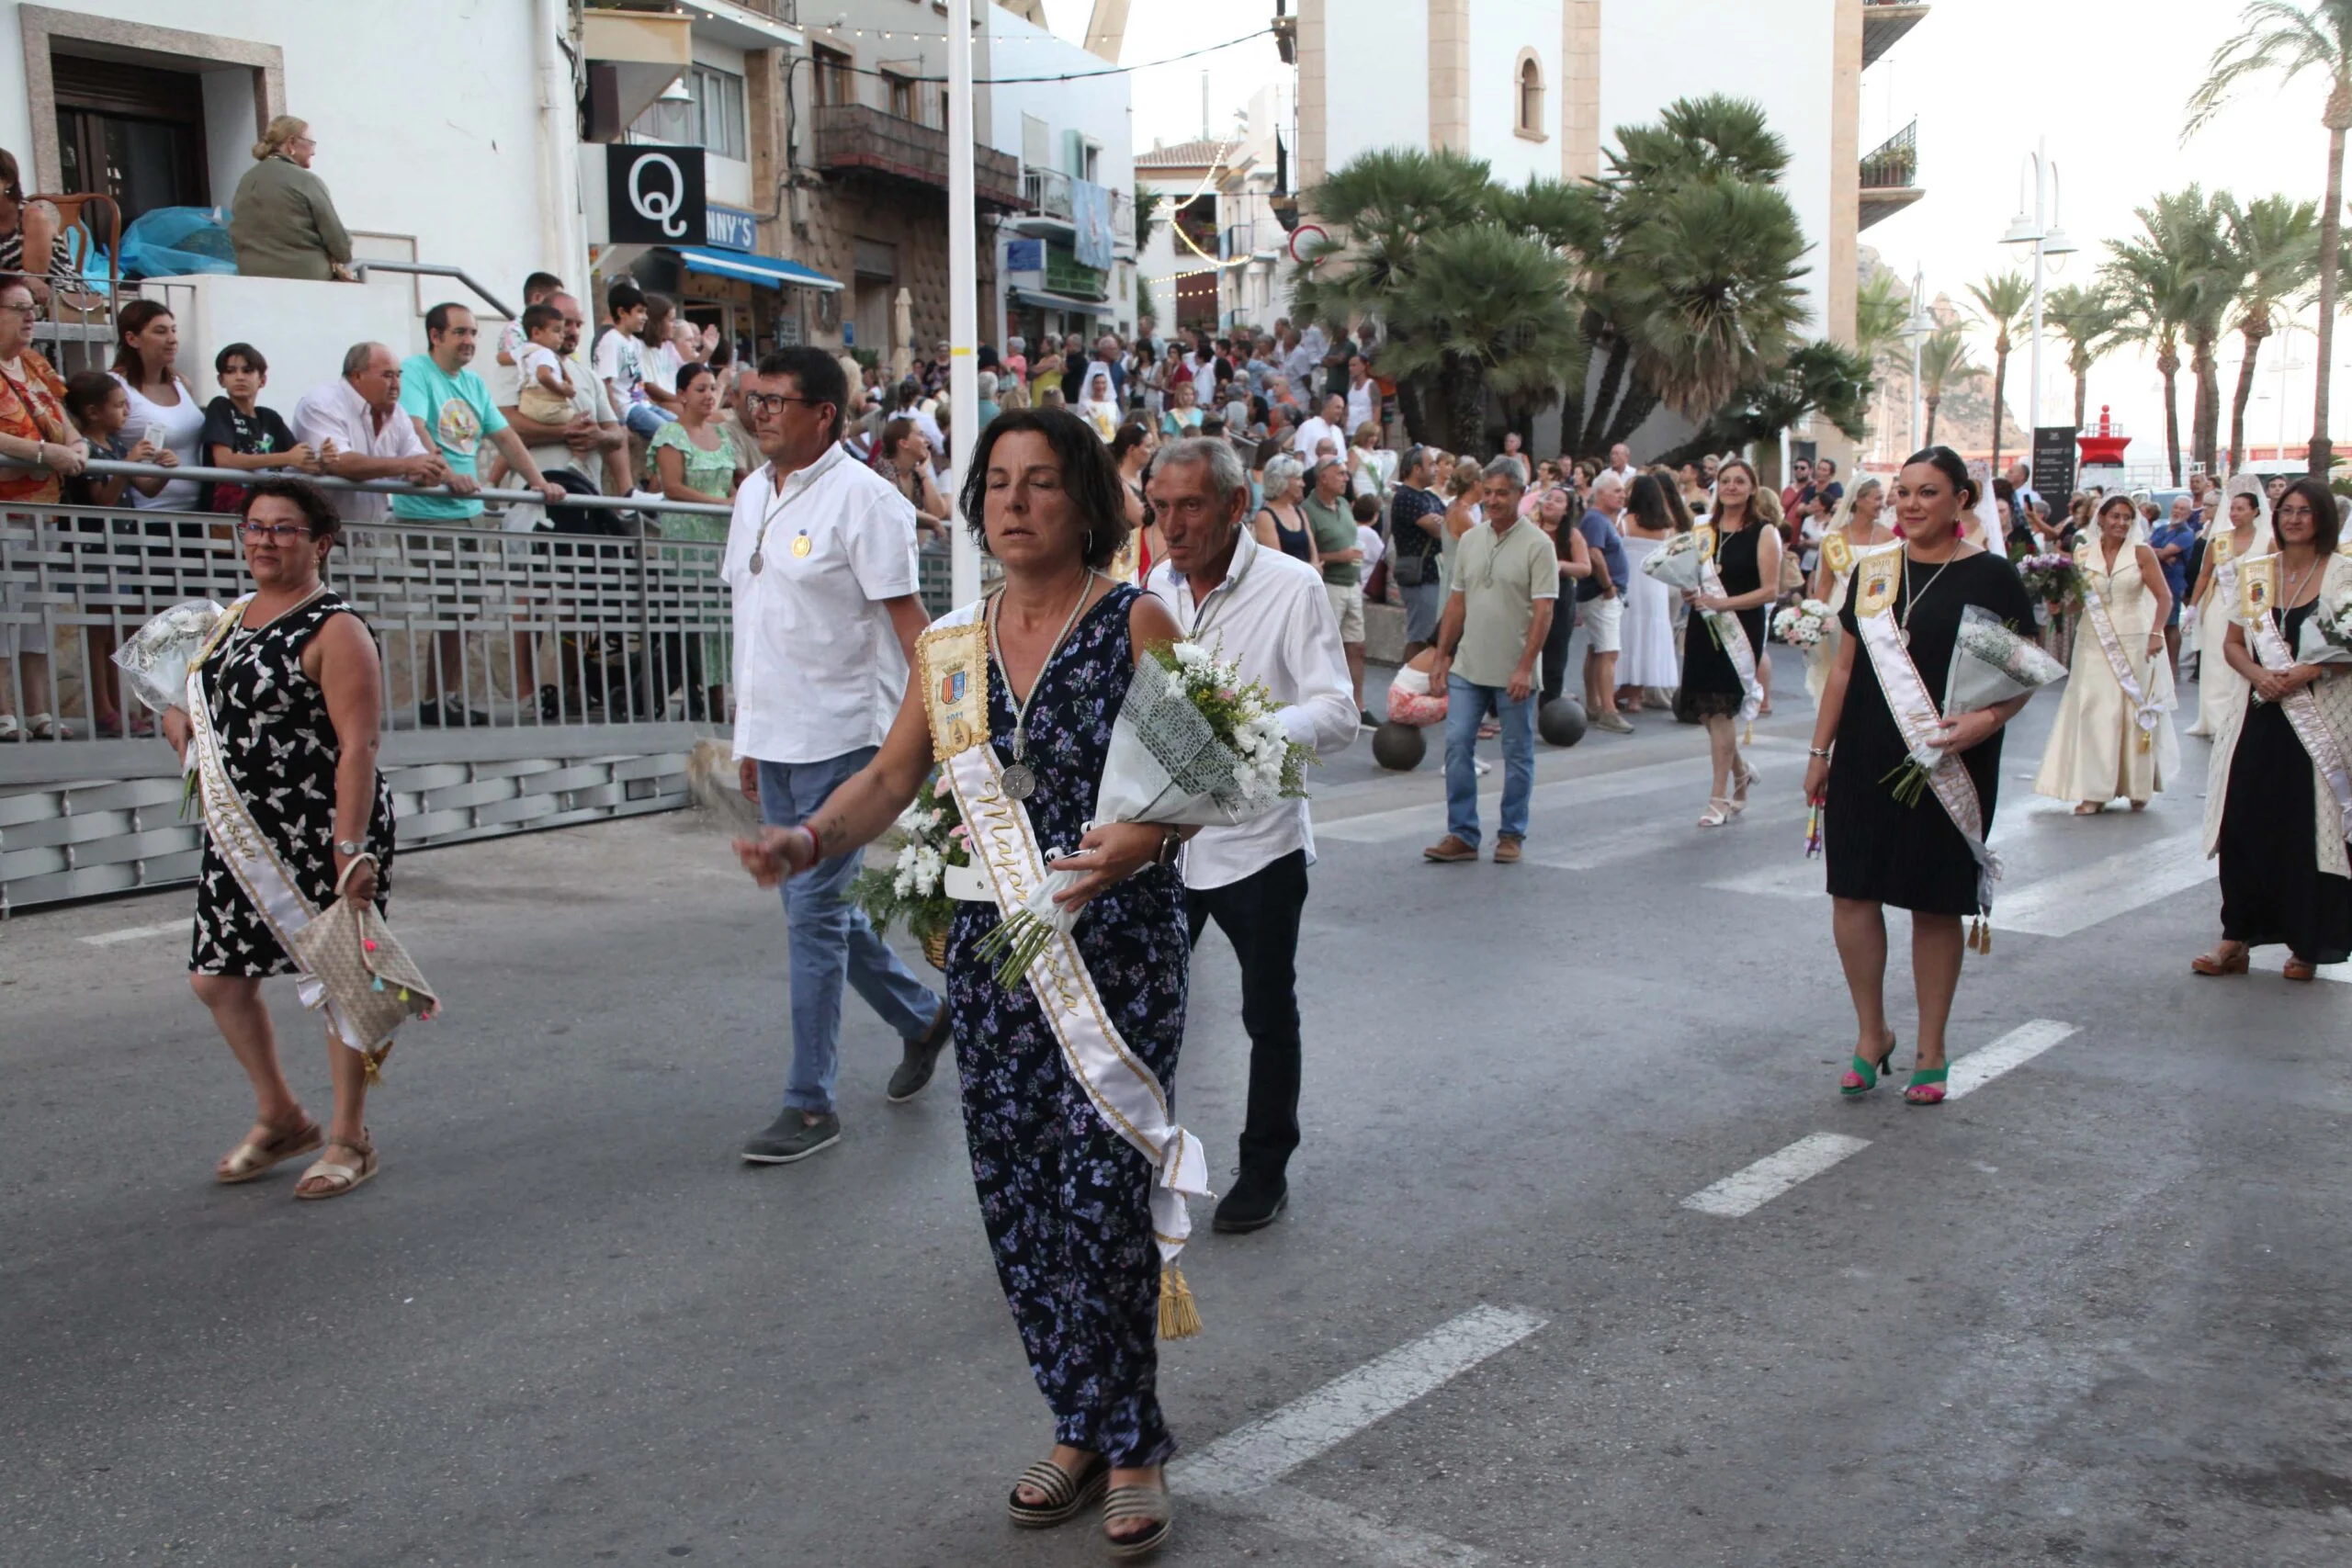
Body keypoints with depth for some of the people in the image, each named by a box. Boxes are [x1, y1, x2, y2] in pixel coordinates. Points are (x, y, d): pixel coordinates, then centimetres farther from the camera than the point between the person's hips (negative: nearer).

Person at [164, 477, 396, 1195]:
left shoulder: (335, 630, -12)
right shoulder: (232, 617, 12)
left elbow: (359, 746, -20)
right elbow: (196, 694, 30)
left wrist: (349, 848, -27)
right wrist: (175, 715, 5)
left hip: (324, 833, -8)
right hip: (239, 834, 8)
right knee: (216, 978, 10)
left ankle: (349, 1141, 17)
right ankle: (280, 1118, 30)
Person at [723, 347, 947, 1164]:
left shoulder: (862, 498, -11)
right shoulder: (754, 493, 12)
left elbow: (907, 619, -13)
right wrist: (749, 733, 18)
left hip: (840, 739, -8)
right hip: (774, 740, 8)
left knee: (815, 912, -5)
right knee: (819, 905, 15)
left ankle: (810, 1103, 5)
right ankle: (922, 1016, 36)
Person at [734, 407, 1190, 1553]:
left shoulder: (1136, 623, -4)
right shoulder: (952, 645, 10)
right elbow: (891, 779, 10)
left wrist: (1147, 839, -27)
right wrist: (808, 840, -8)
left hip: (1117, 951, -5)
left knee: (1099, 1198, -8)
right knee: (1017, 1199, 9)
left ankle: (1130, 1446, 12)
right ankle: (1080, 1426, 26)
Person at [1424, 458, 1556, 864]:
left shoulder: (1537, 545, -8)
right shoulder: (1469, 540, 9)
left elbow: (1543, 610, -12)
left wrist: (1525, 667, -18)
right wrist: (1441, 656, 10)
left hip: (1514, 673, -5)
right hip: (1468, 667, 5)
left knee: (1518, 753, 6)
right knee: (1457, 745, 1)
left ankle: (1511, 834, 17)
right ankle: (1461, 834, 8)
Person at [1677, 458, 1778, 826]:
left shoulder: (1764, 533, -4)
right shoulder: (1705, 530, 12)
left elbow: (1770, 590, -10)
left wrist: (1724, 603, -20)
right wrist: (1689, 592, -4)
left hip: (1740, 630, -5)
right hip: (1703, 628, 5)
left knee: (1721, 710, -8)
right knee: (1707, 711, 6)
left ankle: (1720, 798, 0)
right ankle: (1741, 772, 31)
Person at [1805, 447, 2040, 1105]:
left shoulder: (1991, 576, -4)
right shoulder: (1875, 572, 8)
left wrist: (1986, 720, -24)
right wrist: (1820, 751, 10)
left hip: (1948, 772, -3)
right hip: (1866, 763, 4)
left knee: (1936, 907, 5)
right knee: (1852, 893, 1)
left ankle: (1930, 1050, 19)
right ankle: (1871, 1034, 19)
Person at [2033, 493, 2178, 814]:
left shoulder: (2141, 553, -1)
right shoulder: (2084, 554, 4)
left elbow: (2164, 597, -4)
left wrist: (2156, 633, -15)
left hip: (2133, 643, -1)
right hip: (2093, 643, 1)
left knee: (2136, 712, 4)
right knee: (2093, 712, -3)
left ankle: (2138, 788, 17)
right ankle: (2093, 792, 0)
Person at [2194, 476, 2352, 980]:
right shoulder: (2256, 571, 10)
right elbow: (2232, 644, 10)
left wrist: (2303, 674, -19)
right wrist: (2258, 675, -10)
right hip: (2261, 717, 3)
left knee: (2310, 831, 0)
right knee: (2244, 825, 0)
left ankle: (2306, 945, 11)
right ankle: (2237, 938, 8)